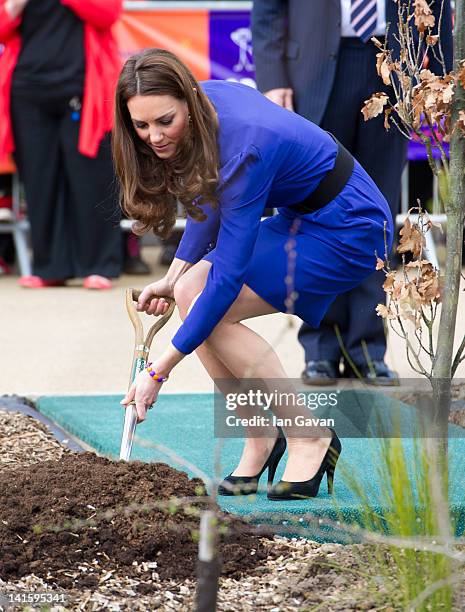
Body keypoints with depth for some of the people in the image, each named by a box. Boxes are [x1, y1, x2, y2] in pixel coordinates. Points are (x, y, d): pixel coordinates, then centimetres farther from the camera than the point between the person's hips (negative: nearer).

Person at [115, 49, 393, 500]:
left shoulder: (244, 147, -33)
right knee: (190, 293, -7)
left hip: (349, 230, -9)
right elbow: (211, 201, 10)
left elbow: (227, 276, -32)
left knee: (212, 310, -18)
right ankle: (259, 439, 2)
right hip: (299, 219, 9)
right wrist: (174, 276, 0)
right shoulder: (207, 100, -9)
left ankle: (310, 439, -7)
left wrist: (158, 372, -29)